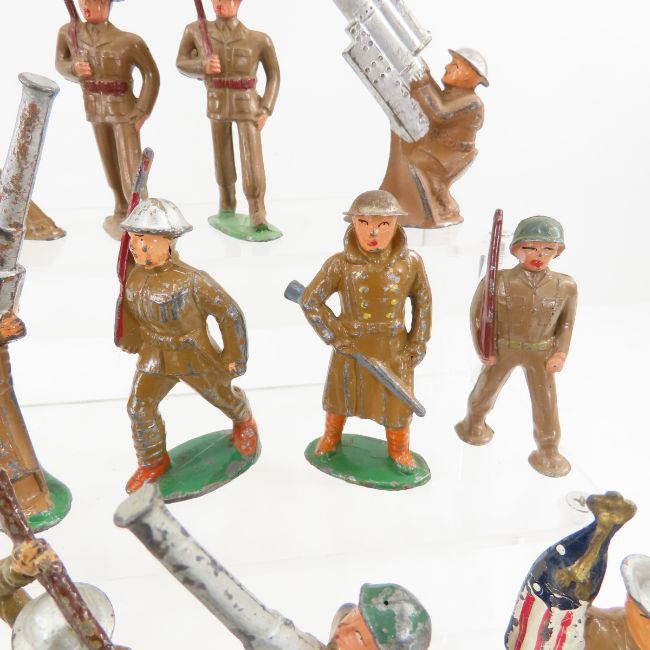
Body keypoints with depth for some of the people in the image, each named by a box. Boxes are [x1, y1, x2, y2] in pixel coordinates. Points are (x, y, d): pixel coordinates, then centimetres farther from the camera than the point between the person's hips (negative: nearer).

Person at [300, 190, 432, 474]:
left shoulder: (411, 263, -16)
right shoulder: (340, 264, -22)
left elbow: (422, 301, 0)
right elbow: (310, 302, -13)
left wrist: (418, 342, 2)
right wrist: (336, 336, -13)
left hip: (393, 348, 1)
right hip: (350, 347, 0)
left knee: (396, 399, 17)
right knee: (341, 393, 23)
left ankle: (398, 449, 47)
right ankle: (331, 437, 53)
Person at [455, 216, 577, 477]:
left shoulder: (566, 286, -14)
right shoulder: (497, 281, -22)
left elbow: (567, 321, 1)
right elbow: (477, 313, -10)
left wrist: (561, 353, -5)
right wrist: (483, 350, -8)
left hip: (541, 352, 1)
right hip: (502, 349, -1)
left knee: (546, 402, 11)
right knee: (486, 391, 20)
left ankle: (548, 451, 36)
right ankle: (474, 424, 52)